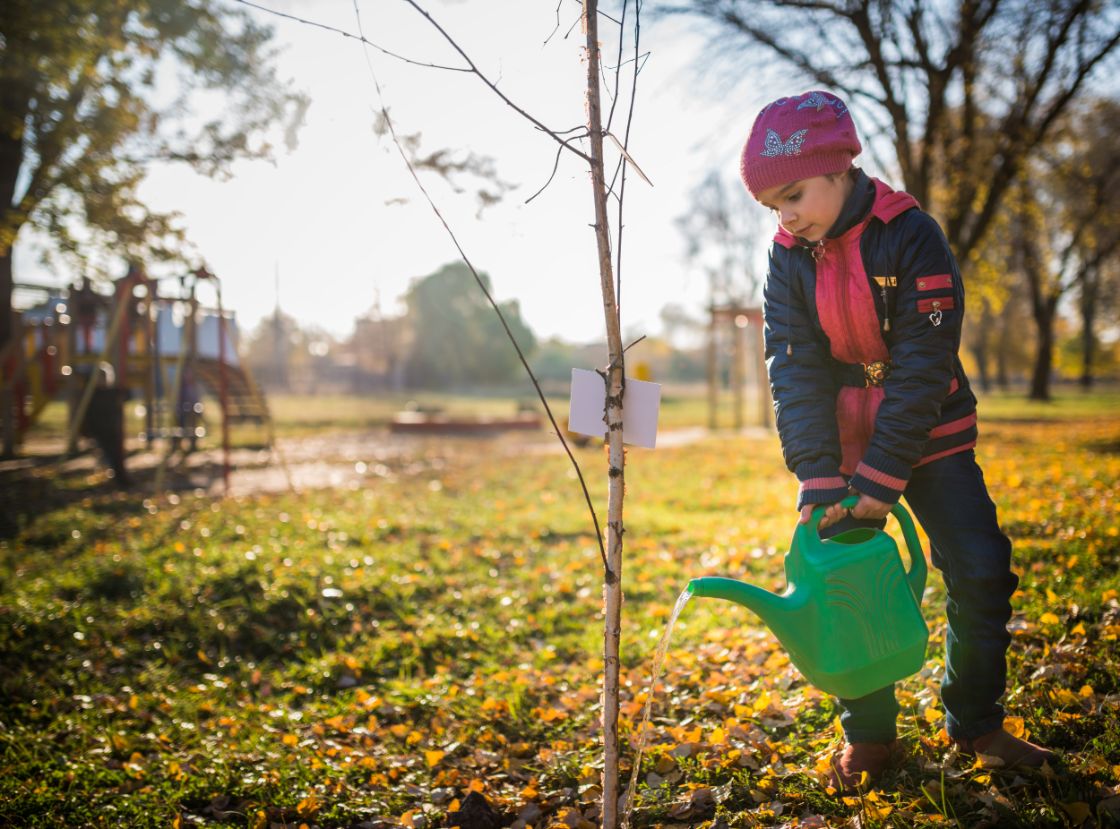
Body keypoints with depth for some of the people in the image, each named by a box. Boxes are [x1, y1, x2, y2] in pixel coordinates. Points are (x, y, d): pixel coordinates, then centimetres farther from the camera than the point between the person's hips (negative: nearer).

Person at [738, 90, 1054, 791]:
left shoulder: (911, 235, -17)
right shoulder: (789, 257, -5)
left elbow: (923, 367, -20)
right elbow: (795, 373, -10)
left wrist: (880, 479, -23)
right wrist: (819, 481, -20)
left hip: (929, 437, -2)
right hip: (844, 444, 3)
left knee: (981, 570, -5)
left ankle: (976, 723, 15)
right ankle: (869, 735, 12)